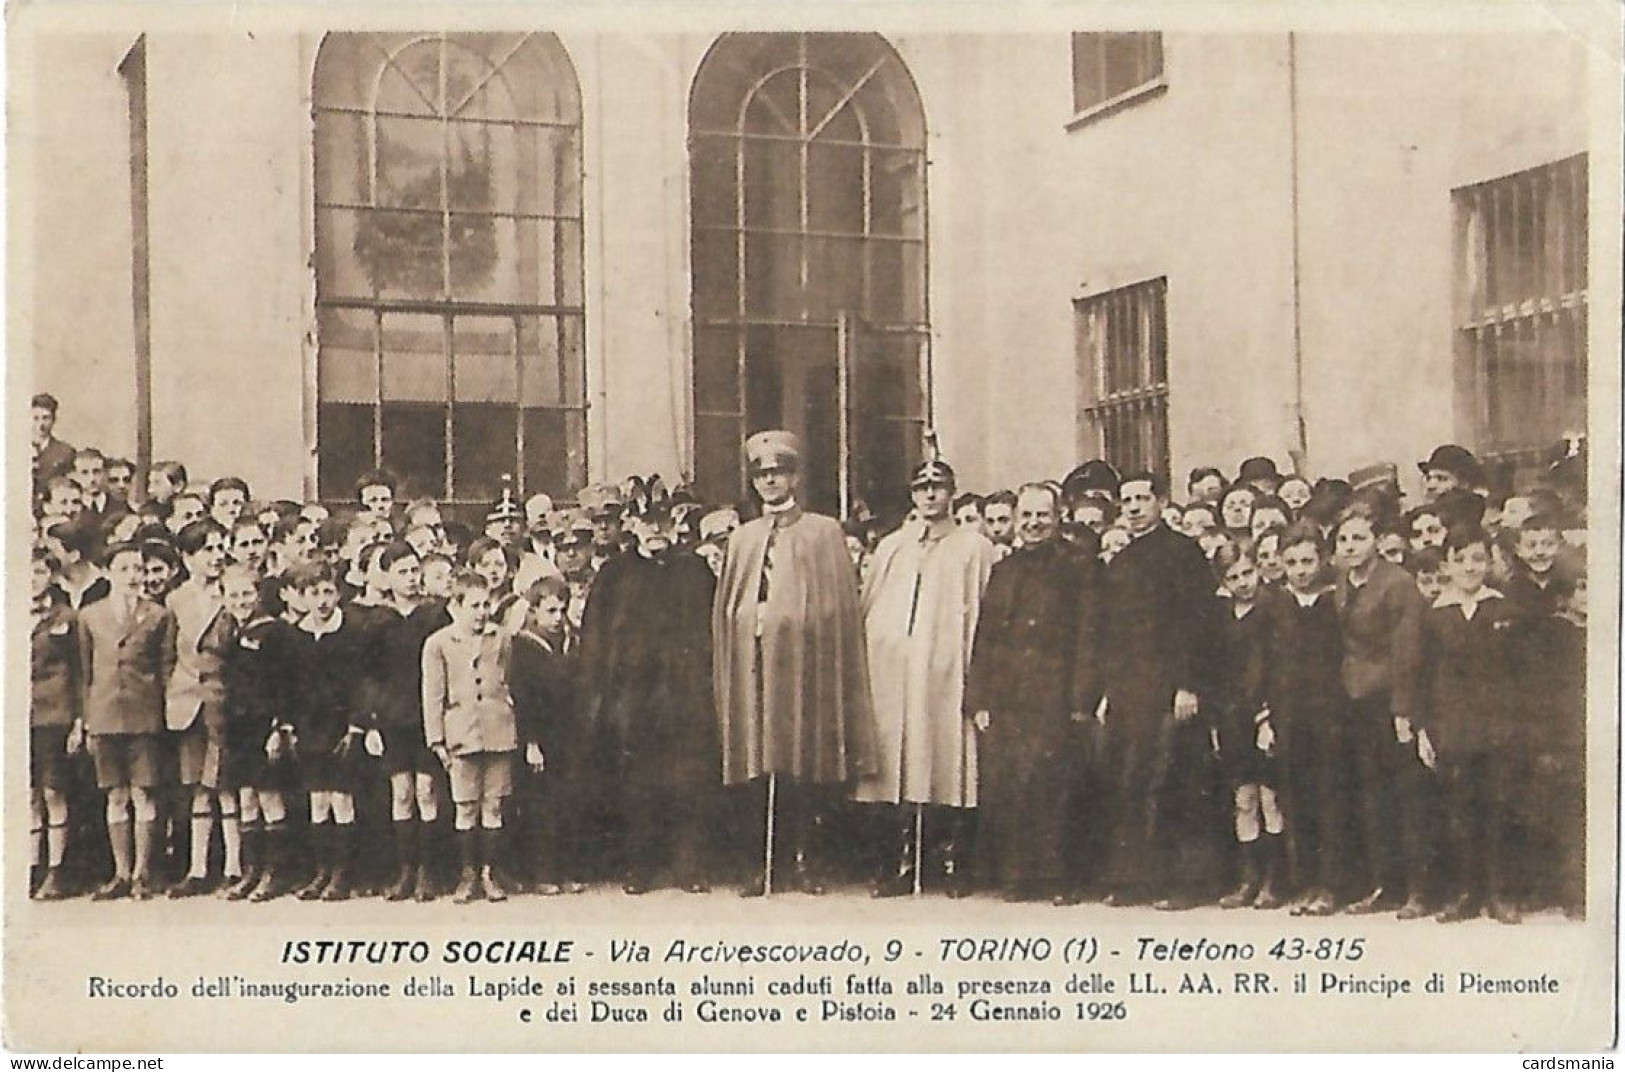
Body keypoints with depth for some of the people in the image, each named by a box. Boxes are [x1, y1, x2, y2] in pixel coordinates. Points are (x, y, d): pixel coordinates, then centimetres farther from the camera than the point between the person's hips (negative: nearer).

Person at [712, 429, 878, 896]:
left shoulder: (824, 531, 7)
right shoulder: (742, 537, 17)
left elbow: (840, 603, 2)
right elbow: (725, 609, 14)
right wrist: (725, 671, 5)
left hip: (805, 661, -3)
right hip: (754, 661, 3)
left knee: (806, 762, -2)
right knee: (761, 765, 1)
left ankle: (805, 859, 6)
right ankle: (768, 861, 7)